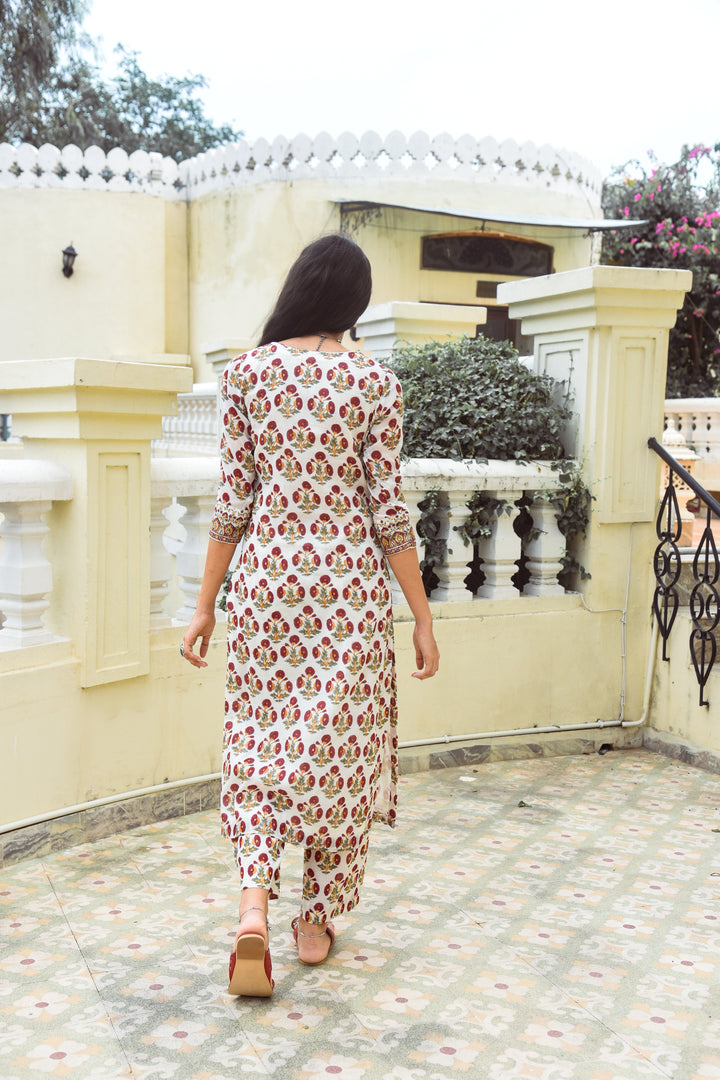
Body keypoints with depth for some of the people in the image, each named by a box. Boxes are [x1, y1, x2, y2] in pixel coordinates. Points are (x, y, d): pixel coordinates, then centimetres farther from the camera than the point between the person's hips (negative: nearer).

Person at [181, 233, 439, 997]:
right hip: (349, 583, -1)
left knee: (259, 741, 12)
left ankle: (253, 906, -4)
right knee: (338, 743, 11)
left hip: (266, 576, 1)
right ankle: (317, 920, 24)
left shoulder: (246, 372, -1)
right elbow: (387, 511, -6)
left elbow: (234, 500, -1)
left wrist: (205, 604, 7)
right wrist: (422, 618, 1)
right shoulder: (374, 382, -5)